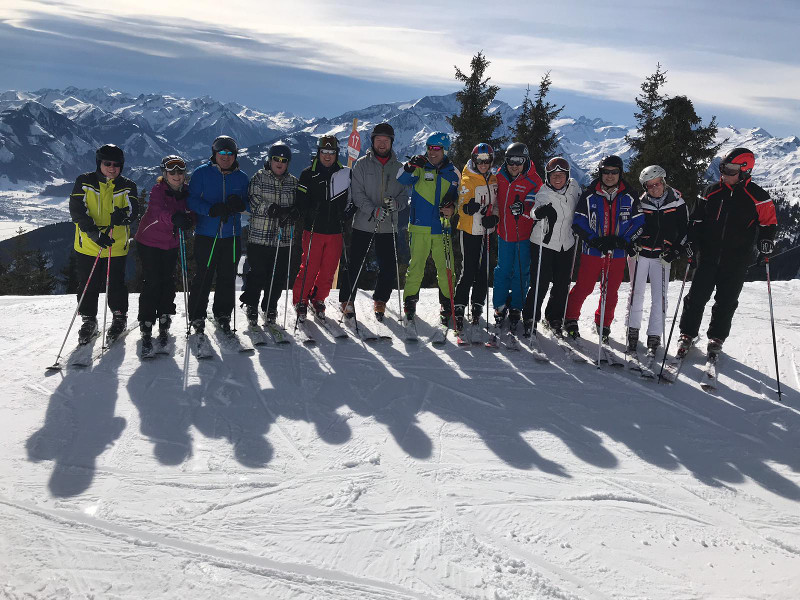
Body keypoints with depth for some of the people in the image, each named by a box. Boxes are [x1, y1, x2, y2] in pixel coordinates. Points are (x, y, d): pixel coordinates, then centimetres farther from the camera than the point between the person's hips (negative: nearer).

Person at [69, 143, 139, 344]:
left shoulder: (127, 186, 3)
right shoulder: (84, 182, 0)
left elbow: (134, 211, -9)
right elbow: (76, 210, -8)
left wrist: (123, 215, -34)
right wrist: (94, 232, -22)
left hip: (116, 246, 0)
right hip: (87, 245, 0)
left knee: (116, 284, 5)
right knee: (88, 285, 8)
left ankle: (119, 318, 26)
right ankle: (89, 320, 27)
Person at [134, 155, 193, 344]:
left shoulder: (186, 191, 0)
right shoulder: (158, 190, -15)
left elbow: (188, 211, 4)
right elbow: (157, 212, -32)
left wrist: (187, 218, -22)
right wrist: (174, 218, -53)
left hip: (171, 244, 5)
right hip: (149, 242, -4)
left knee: (168, 281, 8)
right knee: (152, 282, -5)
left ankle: (164, 317, 24)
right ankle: (146, 323, 4)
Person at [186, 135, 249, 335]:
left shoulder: (241, 177, 10)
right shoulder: (202, 173, 1)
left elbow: (249, 204, 13)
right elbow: (191, 200, -4)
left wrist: (240, 204, -11)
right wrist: (211, 209, -21)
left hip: (231, 235, 3)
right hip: (206, 235, -3)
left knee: (228, 277, 7)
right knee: (202, 277, -1)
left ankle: (222, 314, 23)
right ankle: (197, 316, 12)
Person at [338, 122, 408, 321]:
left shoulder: (398, 167, 9)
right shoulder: (362, 164, 2)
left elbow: (405, 195, 9)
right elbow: (357, 193, -5)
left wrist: (396, 204, -14)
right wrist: (374, 210, -19)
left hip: (388, 227, 2)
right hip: (363, 224, -2)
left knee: (389, 267, 3)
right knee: (353, 264, 2)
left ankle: (380, 301, 22)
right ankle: (346, 300, 16)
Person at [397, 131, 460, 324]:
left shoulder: (452, 173, 10)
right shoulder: (420, 168, 5)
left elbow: (458, 197, 16)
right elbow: (402, 180, -12)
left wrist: (453, 208, -6)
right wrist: (410, 167, -32)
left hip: (442, 227, 1)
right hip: (420, 227, -1)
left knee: (445, 268, 1)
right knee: (415, 266, -1)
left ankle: (447, 304, 15)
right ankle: (410, 302, 13)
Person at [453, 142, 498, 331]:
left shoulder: (493, 180, 10)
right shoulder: (467, 180, -7)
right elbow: (462, 206, -10)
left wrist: (494, 217, -3)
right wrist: (467, 207, -34)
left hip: (487, 232, 6)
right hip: (469, 231, -6)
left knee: (483, 270, 10)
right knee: (468, 271, -8)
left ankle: (478, 304, 22)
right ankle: (459, 308, 0)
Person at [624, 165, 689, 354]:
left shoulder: (677, 203, -1)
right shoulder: (640, 203, -1)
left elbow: (684, 229, 7)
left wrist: (676, 250, -2)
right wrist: (632, 244, -5)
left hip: (662, 257, 0)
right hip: (639, 253, 0)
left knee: (659, 298, -1)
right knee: (637, 293, 1)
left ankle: (654, 337, 7)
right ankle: (633, 331, 14)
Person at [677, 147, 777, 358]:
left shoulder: (758, 197, -2)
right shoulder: (711, 192, 5)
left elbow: (768, 224, 5)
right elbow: (696, 220, 12)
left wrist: (765, 247, -9)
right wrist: (691, 242, 2)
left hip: (737, 260, -2)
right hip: (708, 254, 2)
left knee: (726, 301, 5)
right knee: (697, 295, 0)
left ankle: (716, 337, 18)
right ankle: (687, 334, 11)